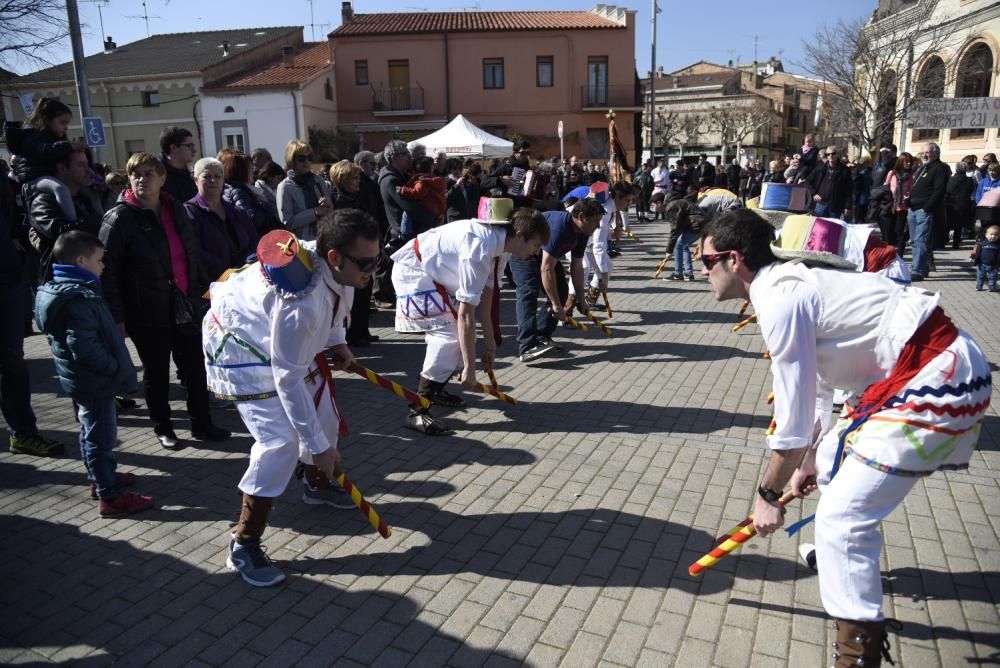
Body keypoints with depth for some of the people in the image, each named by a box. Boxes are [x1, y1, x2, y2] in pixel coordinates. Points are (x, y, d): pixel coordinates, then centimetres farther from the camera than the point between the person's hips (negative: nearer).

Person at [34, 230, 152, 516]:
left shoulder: (62, 289, 8)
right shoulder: (79, 299, -26)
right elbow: (85, 348, -32)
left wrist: (113, 366, 17)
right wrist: (114, 368, -20)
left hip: (80, 379, 11)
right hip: (94, 382, -11)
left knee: (91, 432, 24)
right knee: (102, 437, -1)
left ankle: (100, 477, 40)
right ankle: (111, 495, 8)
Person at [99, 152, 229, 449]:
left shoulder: (176, 209, 8)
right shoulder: (119, 218, -9)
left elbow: (193, 254, 16)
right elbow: (107, 269, -12)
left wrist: (202, 288, 12)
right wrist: (117, 315, -16)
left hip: (184, 304, 5)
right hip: (148, 311, -4)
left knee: (195, 367, 9)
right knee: (156, 372, 9)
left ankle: (202, 424, 24)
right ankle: (162, 429, 26)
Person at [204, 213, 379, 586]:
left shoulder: (337, 267, -18)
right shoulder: (300, 304, -41)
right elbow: (288, 381, -34)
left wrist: (336, 341, 9)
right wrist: (319, 446, -27)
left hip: (282, 336, 8)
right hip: (241, 347, -8)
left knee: (322, 410, 13)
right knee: (281, 440, -18)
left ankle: (317, 484, 42)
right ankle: (244, 546, -3)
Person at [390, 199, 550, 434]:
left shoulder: (499, 242, -4)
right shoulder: (480, 249, -33)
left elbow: (485, 296, 3)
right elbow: (466, 313, -33)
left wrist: (489, 343, 6)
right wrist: (469, 368, -29)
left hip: (433, 271, 10)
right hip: (413, 271, -10)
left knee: (459, 328, 8)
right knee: (451, 331, -19)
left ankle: (435, 389, 27)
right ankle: (418, 410, -15)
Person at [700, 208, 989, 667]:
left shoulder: (779, 298, -19)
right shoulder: (791, 281, 11)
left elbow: (793, 418, -17)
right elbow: (815, 387, 19)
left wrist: (768, 494, -4)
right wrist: (808, 462, 26)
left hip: (941, 377, -11)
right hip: (924, 368, 11)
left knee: (841, 516, -14)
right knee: (833, 461, 27)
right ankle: (847, 558, 52)